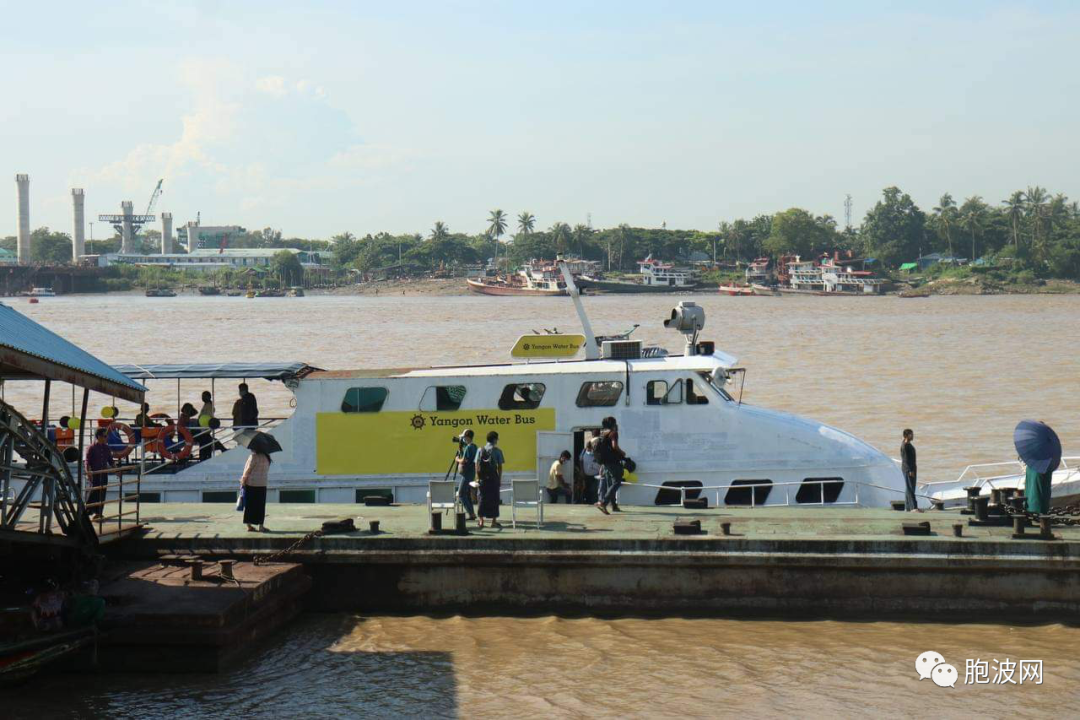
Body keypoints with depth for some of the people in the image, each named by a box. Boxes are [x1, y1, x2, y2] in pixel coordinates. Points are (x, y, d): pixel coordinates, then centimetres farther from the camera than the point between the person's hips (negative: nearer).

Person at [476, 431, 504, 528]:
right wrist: (500, 479, 3)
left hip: (483, 478, 3)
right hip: (493, 478, -3)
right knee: (494, 499, 4)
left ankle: (481, 521, 9)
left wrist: (478, 477, 10)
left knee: (483, 498, 9)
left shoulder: (480, 450, 5)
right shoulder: (497, 451, -4)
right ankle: (494, 521, 5)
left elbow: (477, 465, 4)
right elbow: (499, 466, -5)